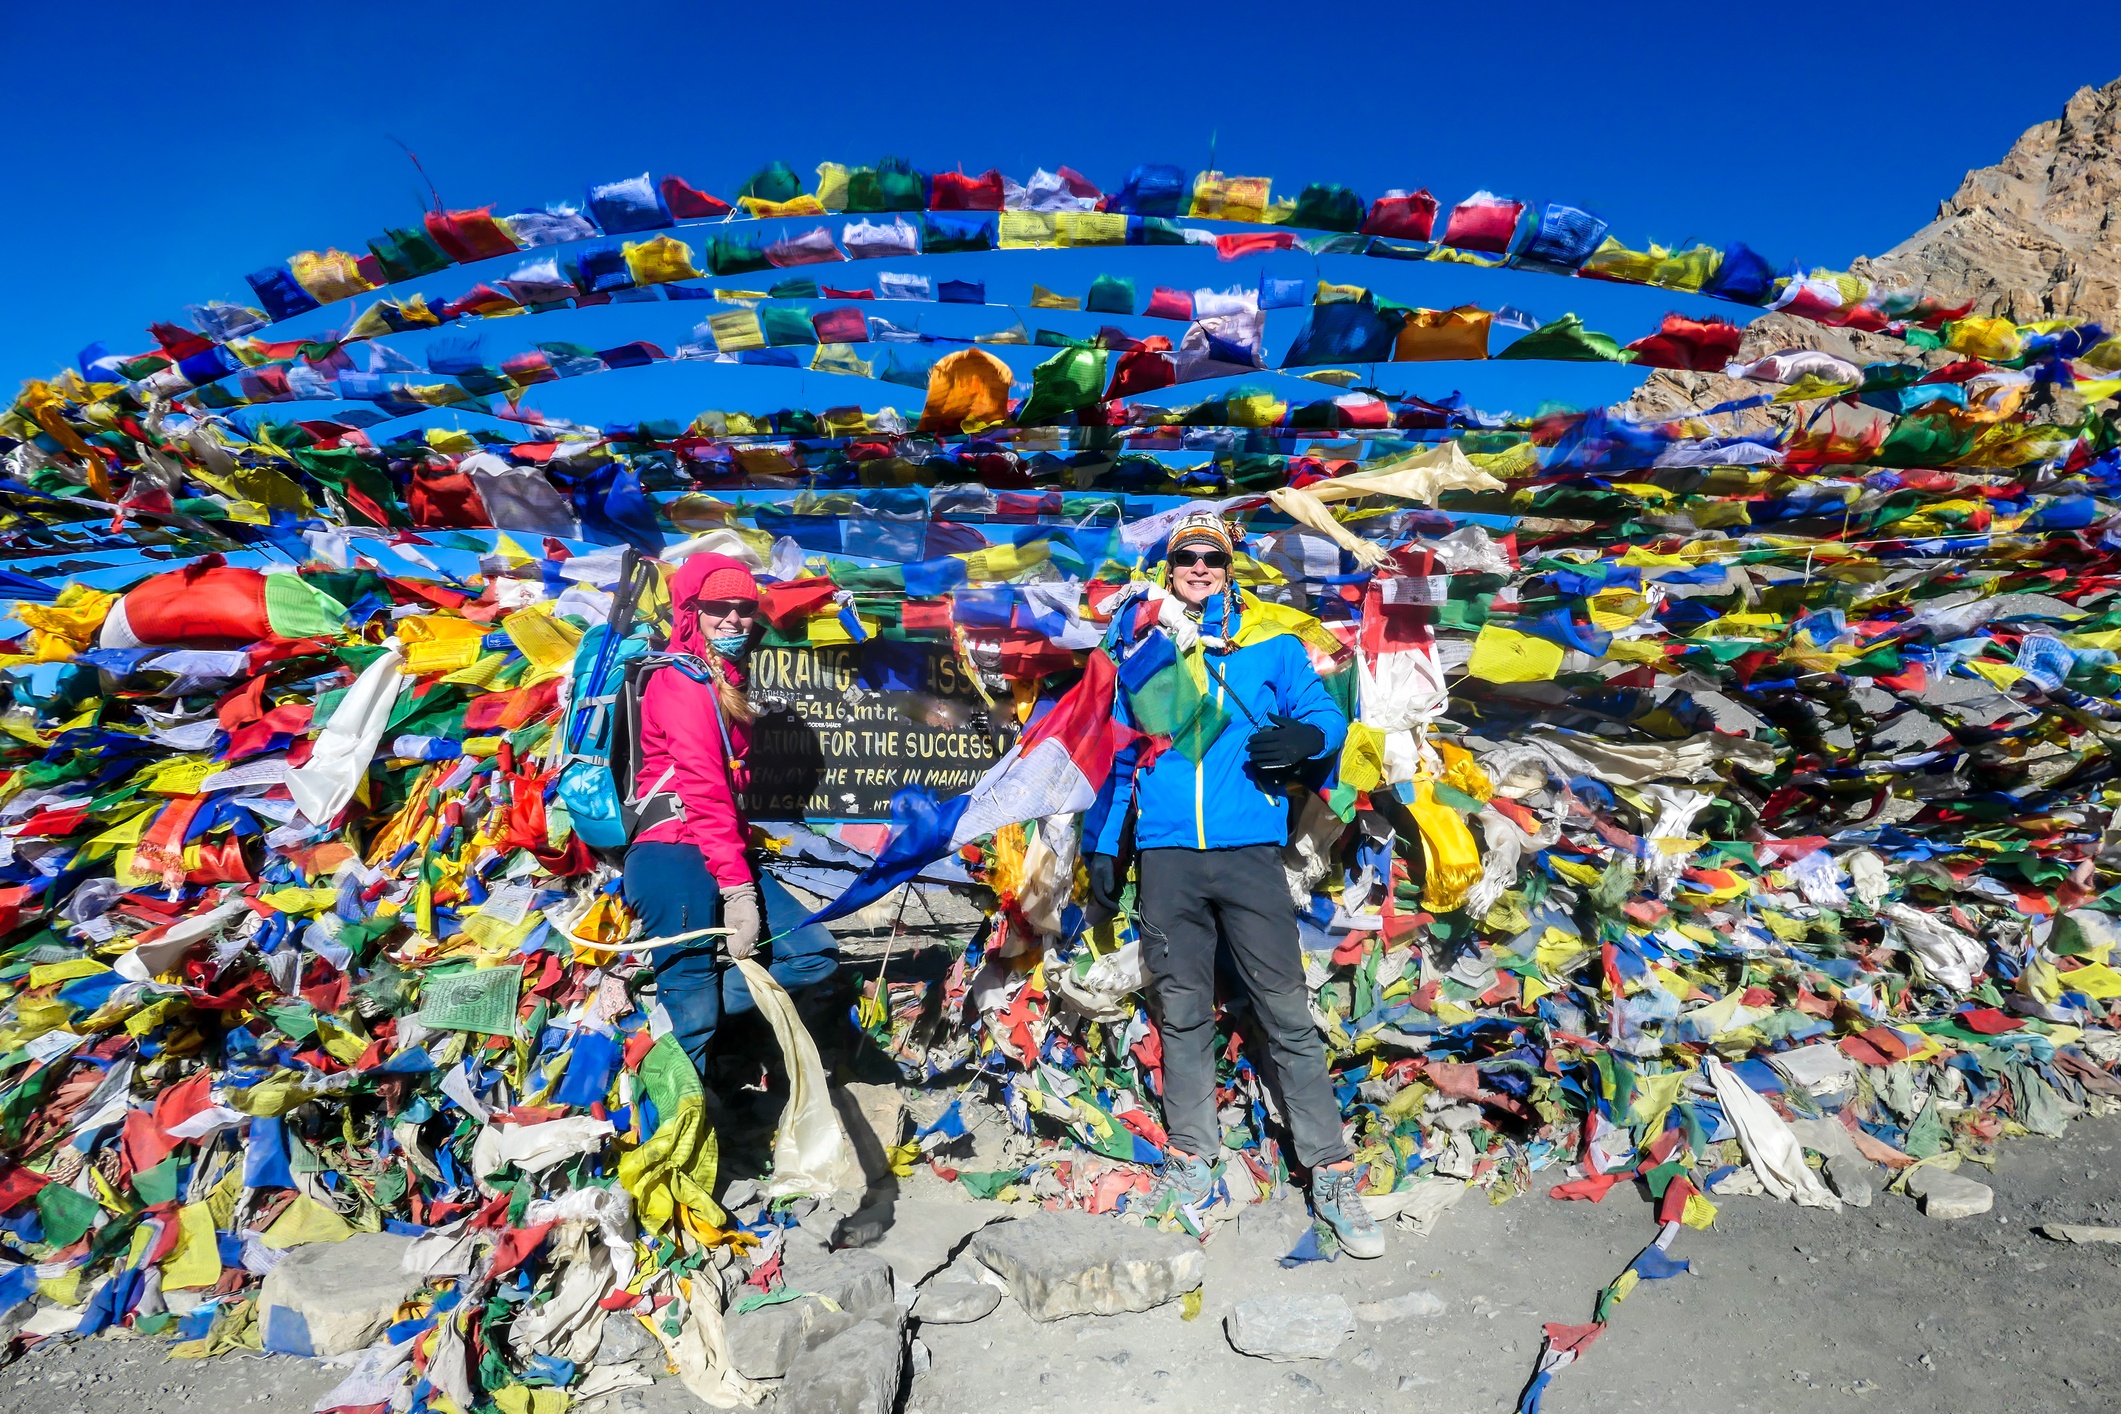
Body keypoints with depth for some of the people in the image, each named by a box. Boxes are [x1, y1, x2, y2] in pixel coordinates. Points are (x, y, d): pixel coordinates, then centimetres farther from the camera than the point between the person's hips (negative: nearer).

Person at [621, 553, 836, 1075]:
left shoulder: (725, 682, 21)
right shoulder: (682, 682, -7)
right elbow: (703, 791, -17)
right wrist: (739, 890, -21)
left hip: (724, 856, 9)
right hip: (675, 857, -9)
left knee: (815, 957, 2)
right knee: (694, 1015, -10)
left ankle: (686, 1008, -3)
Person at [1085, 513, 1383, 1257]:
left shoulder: (1270, 644, 8)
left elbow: (1324, 712, 5)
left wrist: (1306, 735, -19)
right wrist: (1101, 846, 10)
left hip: (1249, 852, -1)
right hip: (1166, 858, 2)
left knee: (1288, 1015, 0)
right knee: (1183, 1014, 10)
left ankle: (1331, 1174, 12)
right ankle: (1191, 1154, 26)